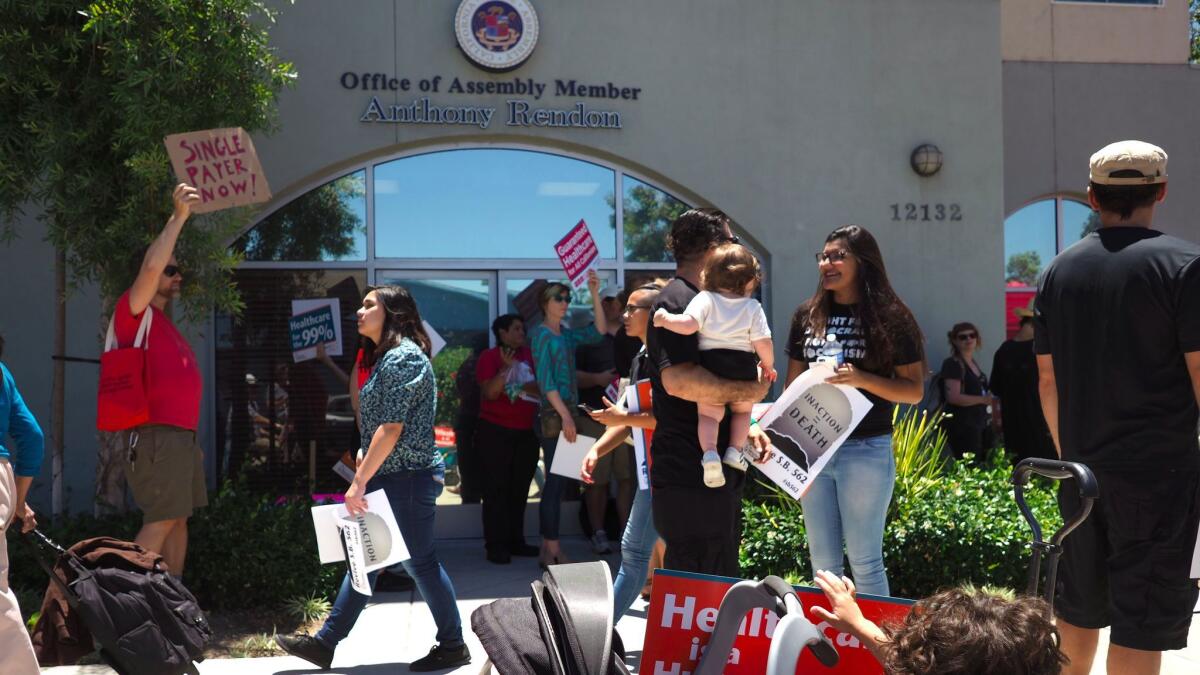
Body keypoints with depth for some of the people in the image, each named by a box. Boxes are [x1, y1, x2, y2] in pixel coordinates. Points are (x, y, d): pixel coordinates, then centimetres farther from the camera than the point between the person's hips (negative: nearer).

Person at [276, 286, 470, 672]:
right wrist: (363, 473, 15)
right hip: (389, 477, 10)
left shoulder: (403, 357, -15)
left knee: (420, 561, -1)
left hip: (408, 478, -10)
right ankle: (325, 643, 16)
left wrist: (359, 480, -21)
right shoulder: (387, 357, 16)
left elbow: (392, 428, -21)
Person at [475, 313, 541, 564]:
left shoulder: (529, 355, 9)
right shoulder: (489, 357, -3)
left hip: (526, 432, 5)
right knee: (497, 488, -4)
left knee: (520, 488, 8)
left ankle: (516, 541, 16)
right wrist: (506, 367, -21)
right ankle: (496, 545, -3)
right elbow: (490, 393, -13)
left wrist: (526, 387, -12)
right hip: (496, 432, -5)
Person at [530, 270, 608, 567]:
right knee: (556, 481, -8)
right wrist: (566, 416, -17)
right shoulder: (542, 334, -6)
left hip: (567, 413, 8)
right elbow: (545, 380, -13)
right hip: (554, 415, -8)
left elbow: (598, 331, 7)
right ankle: (552, 550, -5)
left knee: (556, 482, 10)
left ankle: (548, 548, 15)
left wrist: (595, 294, 1)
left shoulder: (566, 335, 16)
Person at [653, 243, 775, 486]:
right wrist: (768, 366, 16)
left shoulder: (705, 299, 0)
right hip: (744, 369, 1)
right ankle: (735, 450, 13)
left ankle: (710, 453, -15)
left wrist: (665, 319, -1)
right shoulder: (753, 308, 4)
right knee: (742, 411, 25)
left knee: (708, 414, 7)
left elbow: (689, 324, -16)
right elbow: (764, 344, -1)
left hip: (710, 365, -1)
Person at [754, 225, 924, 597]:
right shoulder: (807, 316, 8)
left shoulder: (889, 318, -5)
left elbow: (914, 391, -6)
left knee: (864, 561, 0)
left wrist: (862, 379, -20)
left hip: (866, 450, -5)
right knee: (823, 562, 11)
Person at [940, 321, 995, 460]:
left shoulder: (973, 363, 17)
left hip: (981, 424, 9)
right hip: (962, 426, -9)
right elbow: (954, 397, -21)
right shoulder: (953, 364, -11)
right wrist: (983, 399, -24)